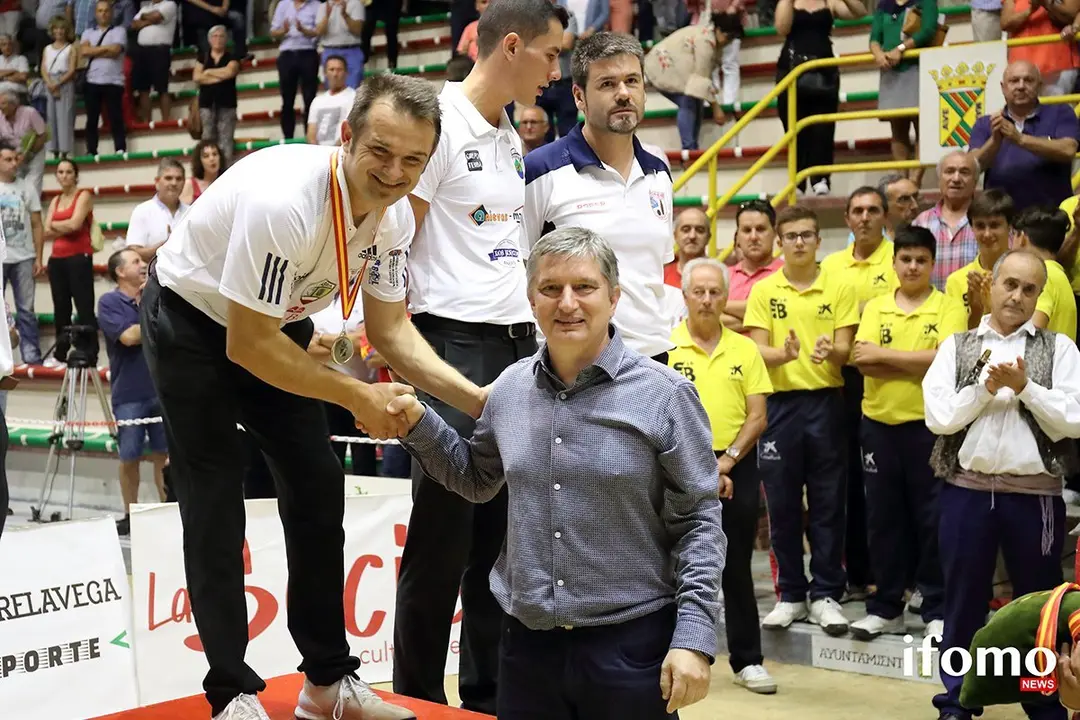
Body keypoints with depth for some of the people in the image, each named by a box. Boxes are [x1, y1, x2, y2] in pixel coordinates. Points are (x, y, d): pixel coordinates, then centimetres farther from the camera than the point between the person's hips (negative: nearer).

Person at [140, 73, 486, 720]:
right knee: (215, 503, -6)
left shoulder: (395, 216, -14)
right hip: (193, 320, -7)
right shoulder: (284, 202, -38)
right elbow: (246, 346, -31)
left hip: (277, 324, 7)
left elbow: (390, 329, -4)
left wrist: (474, 398, -17)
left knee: (319, 486, 5)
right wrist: (358, 396, -28)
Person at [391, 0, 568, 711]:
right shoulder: (441, 124, -9)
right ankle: (419, 700, 12)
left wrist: (537, 341, 17)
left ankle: (489, 698, 22)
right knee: (442, 540, -1)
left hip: (517, 346, 8)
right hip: (453, 344, -8)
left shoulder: (513, 140, 16)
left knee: (503, 536, 12)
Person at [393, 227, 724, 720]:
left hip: (632, 643, -4)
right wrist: (418, 422, 6)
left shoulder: (664, 394, -8)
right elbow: (477, 480, 20)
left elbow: (699, 522, -6)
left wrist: (694, 637, -13)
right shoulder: (510, 389, 5)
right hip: (526, 642, 4)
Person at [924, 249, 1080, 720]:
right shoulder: (956, 346, 7)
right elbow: (938, 417, -3)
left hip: (1035, 495, -1)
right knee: (963, 602, 9)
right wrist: (985, 387, -12)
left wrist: (1025, 387, -14)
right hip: (967, 490, 1)